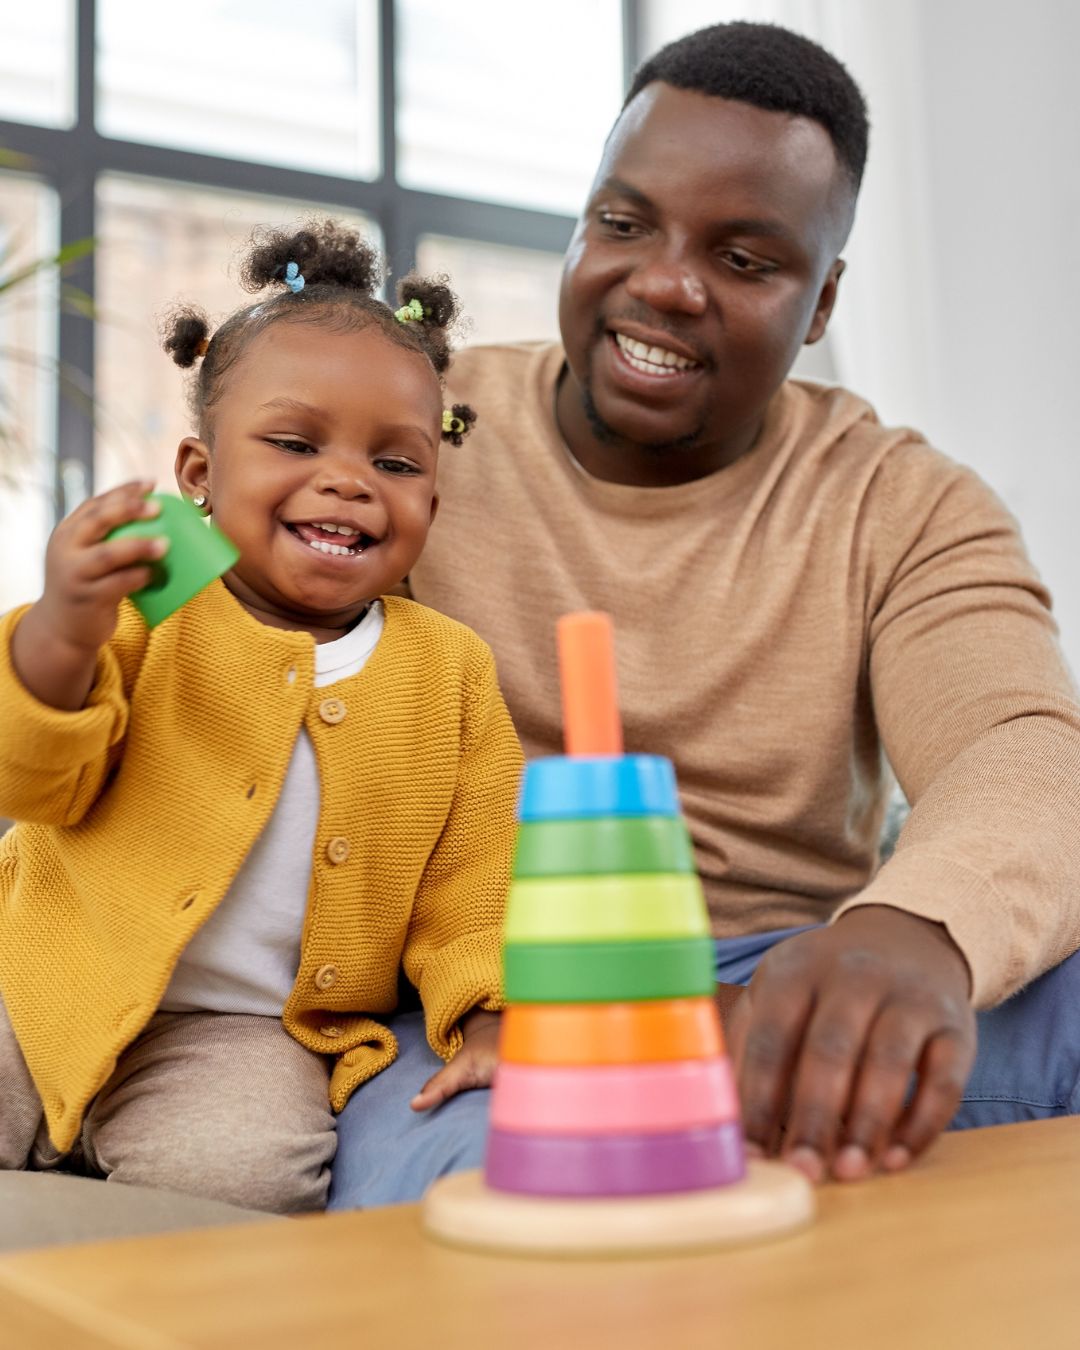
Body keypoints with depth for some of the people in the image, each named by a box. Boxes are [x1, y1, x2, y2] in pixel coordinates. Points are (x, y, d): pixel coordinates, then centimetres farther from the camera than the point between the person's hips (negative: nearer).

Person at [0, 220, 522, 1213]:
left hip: (244, 1031, 1)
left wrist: (490, 1011, -11)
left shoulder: (449, 667, 2)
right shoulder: (144, 609, -4)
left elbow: (471, 872, 5)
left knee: (241, 1171, -24)